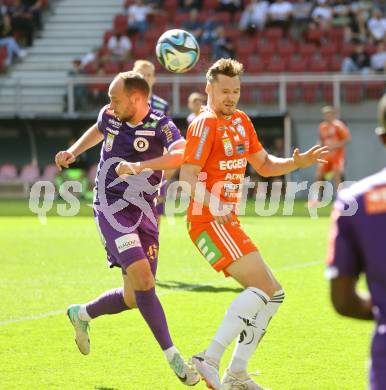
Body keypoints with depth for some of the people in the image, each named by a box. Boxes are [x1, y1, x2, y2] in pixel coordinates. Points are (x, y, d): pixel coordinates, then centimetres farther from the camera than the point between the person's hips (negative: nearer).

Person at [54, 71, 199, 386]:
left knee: (135, 296, 6)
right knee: (142, 279, -22)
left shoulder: (160, 125, -11)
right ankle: (172, 356, -16)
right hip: (112, 210, -1)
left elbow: (183, 153, -33)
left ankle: (81, 315, 35)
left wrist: (139, 165, -40)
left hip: (143, 213, 1)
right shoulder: (109, 116, 0)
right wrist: (72, 152, 17)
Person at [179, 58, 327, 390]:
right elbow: (187, 178, -19)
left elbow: (264, 164, 22)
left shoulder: (241, 121, 15)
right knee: (263, 287, -20)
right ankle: (210, 359, -22)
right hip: (209, 222, -9)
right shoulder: (205, 125, -11)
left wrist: (296, 163, 3)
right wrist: (214, 204, -35)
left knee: (273, 294, 9)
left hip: (227, 221, 9)